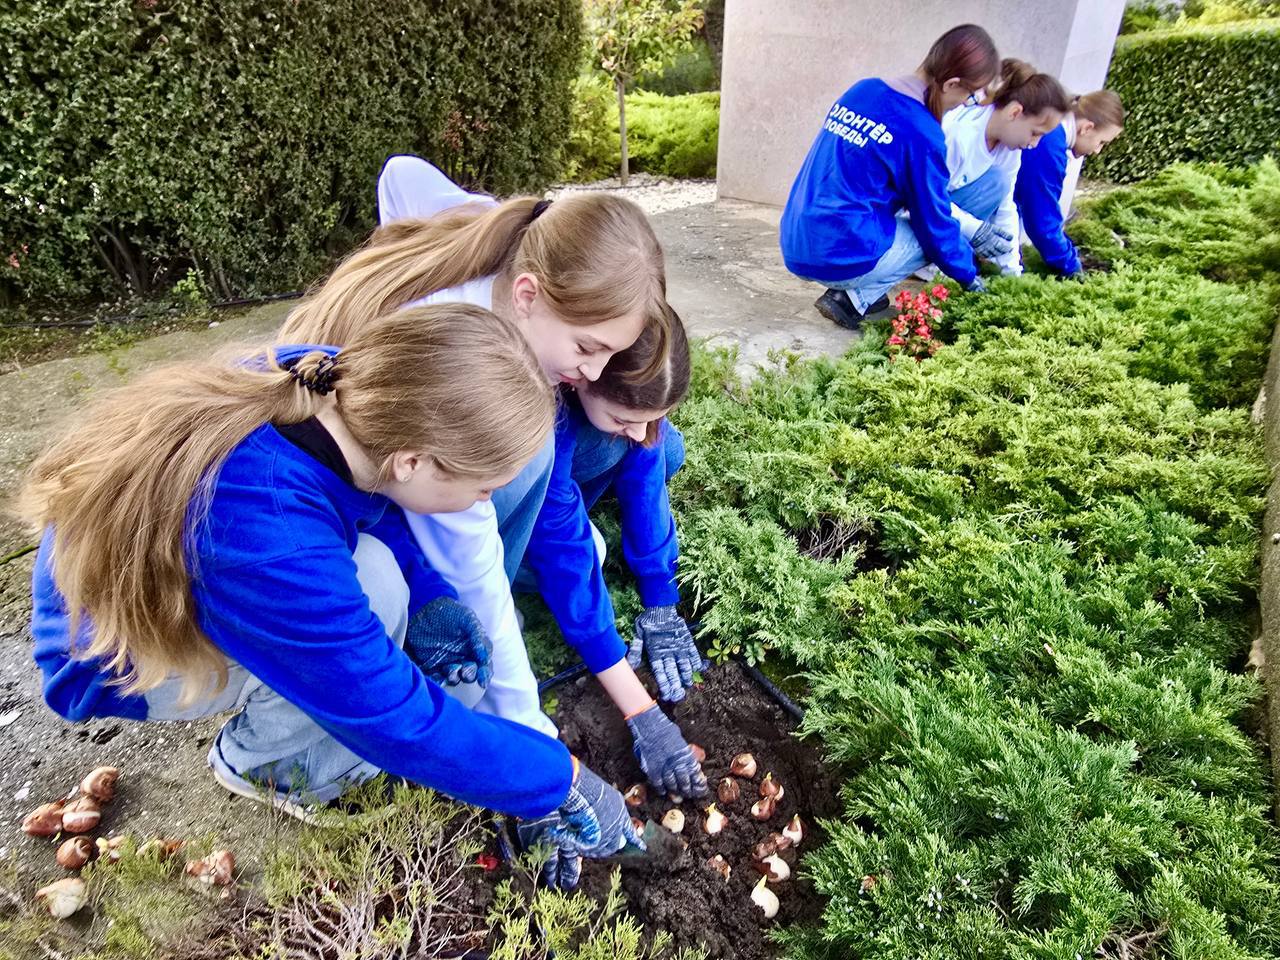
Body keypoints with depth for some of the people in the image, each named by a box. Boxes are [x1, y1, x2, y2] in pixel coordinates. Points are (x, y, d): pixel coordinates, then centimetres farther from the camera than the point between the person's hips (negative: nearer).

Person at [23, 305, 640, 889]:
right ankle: (256, 759, -1)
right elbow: (399, 723, -31)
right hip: (114, 658, -6)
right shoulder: (268, 547, -42)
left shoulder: (338, 392, -24)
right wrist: (561, 782, -20)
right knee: (372, 580, -28)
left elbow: (383, 516, -4)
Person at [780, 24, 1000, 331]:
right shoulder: (922, 134, -13)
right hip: (840, 258, -8)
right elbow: (935, 222, -2)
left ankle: (850, 289, 13)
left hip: (794, 249, 8)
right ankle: (853, 300, 1)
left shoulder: (862, 90, 9)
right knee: (936, 233, 14)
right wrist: (969, 274, 14)